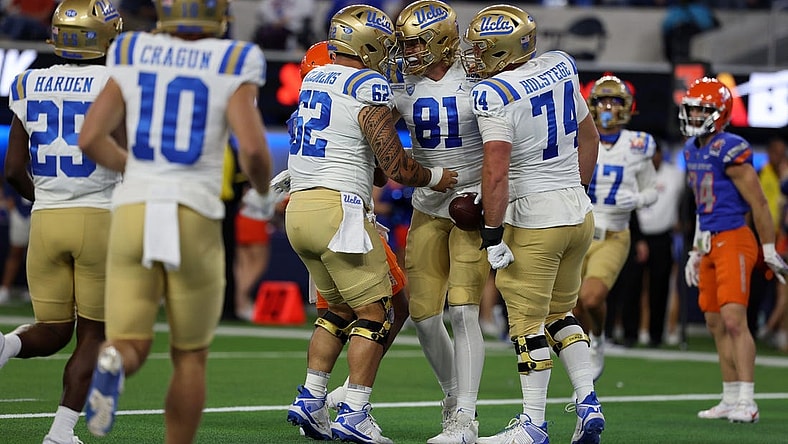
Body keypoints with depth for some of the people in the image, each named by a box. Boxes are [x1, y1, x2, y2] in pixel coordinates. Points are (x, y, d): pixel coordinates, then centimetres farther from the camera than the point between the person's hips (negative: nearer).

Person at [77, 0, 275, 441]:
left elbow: (90, 139, 2)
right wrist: (263, 191, 8)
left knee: (130, 348, 4)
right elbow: (254, 149, -15)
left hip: (133, 212, 2)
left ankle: (111, 363, -33)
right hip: (194, 219, -2)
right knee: (190, 356, 14)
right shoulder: (232, 70, -2)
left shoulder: (132, 60, 7)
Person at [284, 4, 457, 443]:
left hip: (298, 209, 8)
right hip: (337, 209, -8)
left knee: (342, 308, 20)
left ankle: (310, 400, 13)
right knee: (375, 312, 2)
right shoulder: (368, 90, -10)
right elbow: (397, 167, -13)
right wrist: (435, 177, 6)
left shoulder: (313, 79, 15)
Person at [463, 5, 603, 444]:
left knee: (528, 322, 2)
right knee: (560, 312, 20)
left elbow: (497, 173, -22)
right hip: (579, 213, 8)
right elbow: (589, 136, 17)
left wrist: (492, 235, -16)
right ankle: (589, 404, 13)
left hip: (534, 221, -7)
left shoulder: (496, 95, -17)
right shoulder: (560, 68, 6)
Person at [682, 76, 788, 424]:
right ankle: (731, 400, 18)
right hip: (710, 244, 9)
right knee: (716, 323, 11)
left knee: (734, 319, -16)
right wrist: (696, 250, 23)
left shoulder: (730, 151, -16)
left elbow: (759, 204, -13)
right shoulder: (692, 150, 12)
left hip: (734, 240, -9)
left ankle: (746, 403, -19)